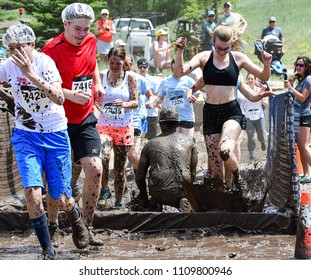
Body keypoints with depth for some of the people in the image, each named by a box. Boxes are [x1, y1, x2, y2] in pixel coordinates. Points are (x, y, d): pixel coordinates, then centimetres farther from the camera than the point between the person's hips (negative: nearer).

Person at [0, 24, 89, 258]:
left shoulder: (45, 63, -17)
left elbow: (59, 98, -31)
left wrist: (32, 75, -38)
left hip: (55, 134, -2)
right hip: (26, 136, 2)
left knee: (59, 199, 2)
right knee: (32, 193, -18)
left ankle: (76, 219, 40)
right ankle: (48, 251, -3)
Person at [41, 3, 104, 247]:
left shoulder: (91, 41, 3)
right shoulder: (53, 50, -16)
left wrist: (97, 84, 11)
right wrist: (72, 95, -28)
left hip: (85, 119, 5)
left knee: (94, 170, -7)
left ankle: (87, 227, 5)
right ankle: (54, 227, 21)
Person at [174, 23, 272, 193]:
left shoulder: (238, 58, 1)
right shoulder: (204, 58, 0)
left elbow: (264, 77, 5)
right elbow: (179, 73, -10)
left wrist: (267, 65, -16)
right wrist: (179, 51, -24)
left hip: (232, 112, -2)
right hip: (211, 113, 2)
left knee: (225, 151, -29)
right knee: (215, 164, 2)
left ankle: (237, 177, 2)